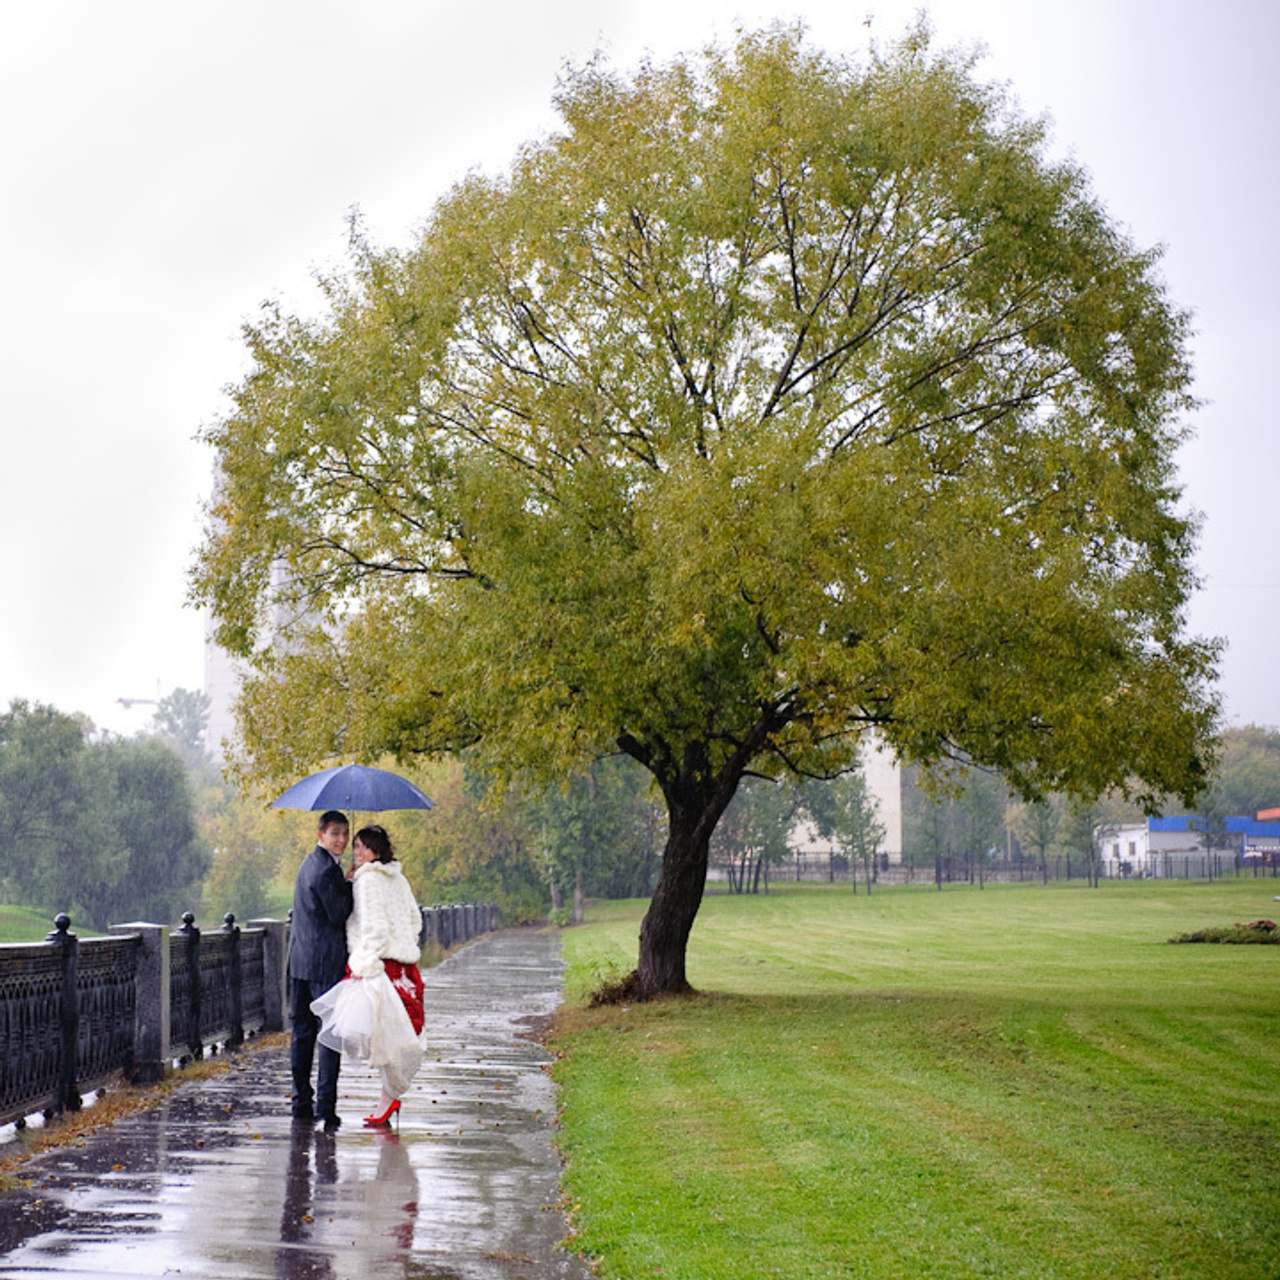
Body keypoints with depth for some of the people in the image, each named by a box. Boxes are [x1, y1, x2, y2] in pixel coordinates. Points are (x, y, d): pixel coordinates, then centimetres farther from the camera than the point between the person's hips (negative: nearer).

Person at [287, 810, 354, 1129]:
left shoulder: (310, 863, 17)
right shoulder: (327, 869, -15)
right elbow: (339, 915, -16)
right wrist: (351, 884, -3)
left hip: (301, 959, 10)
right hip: (326, 962, -10)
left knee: (302, 1031, 10)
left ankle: (302, 1103, 14)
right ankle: (325, 1105, -7)